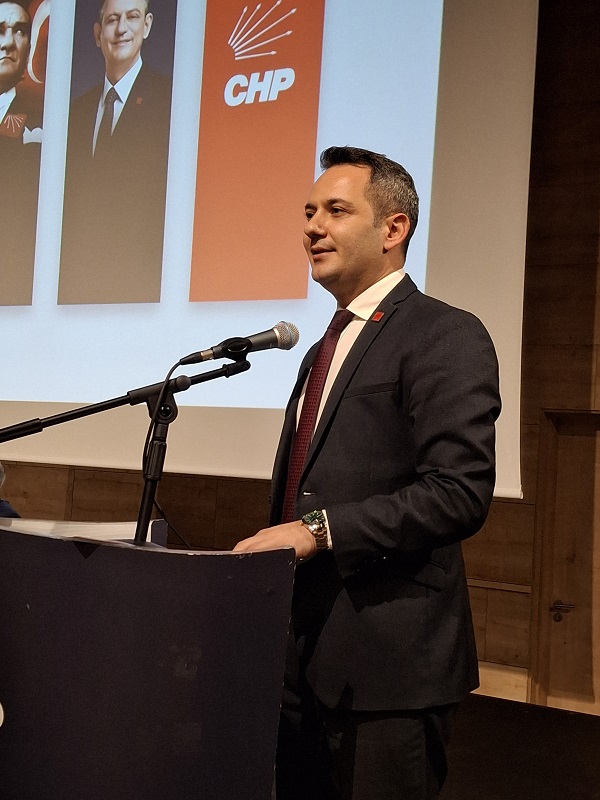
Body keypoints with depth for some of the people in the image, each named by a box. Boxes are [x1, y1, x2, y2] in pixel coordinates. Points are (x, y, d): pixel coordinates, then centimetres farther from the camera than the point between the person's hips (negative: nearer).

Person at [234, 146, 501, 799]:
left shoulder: (445, 337, -9)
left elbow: (460, 493, -21)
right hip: (304, 654, 8)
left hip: (387, 663, -8)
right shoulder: (324, 351, 19)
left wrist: (320, 529, -23)